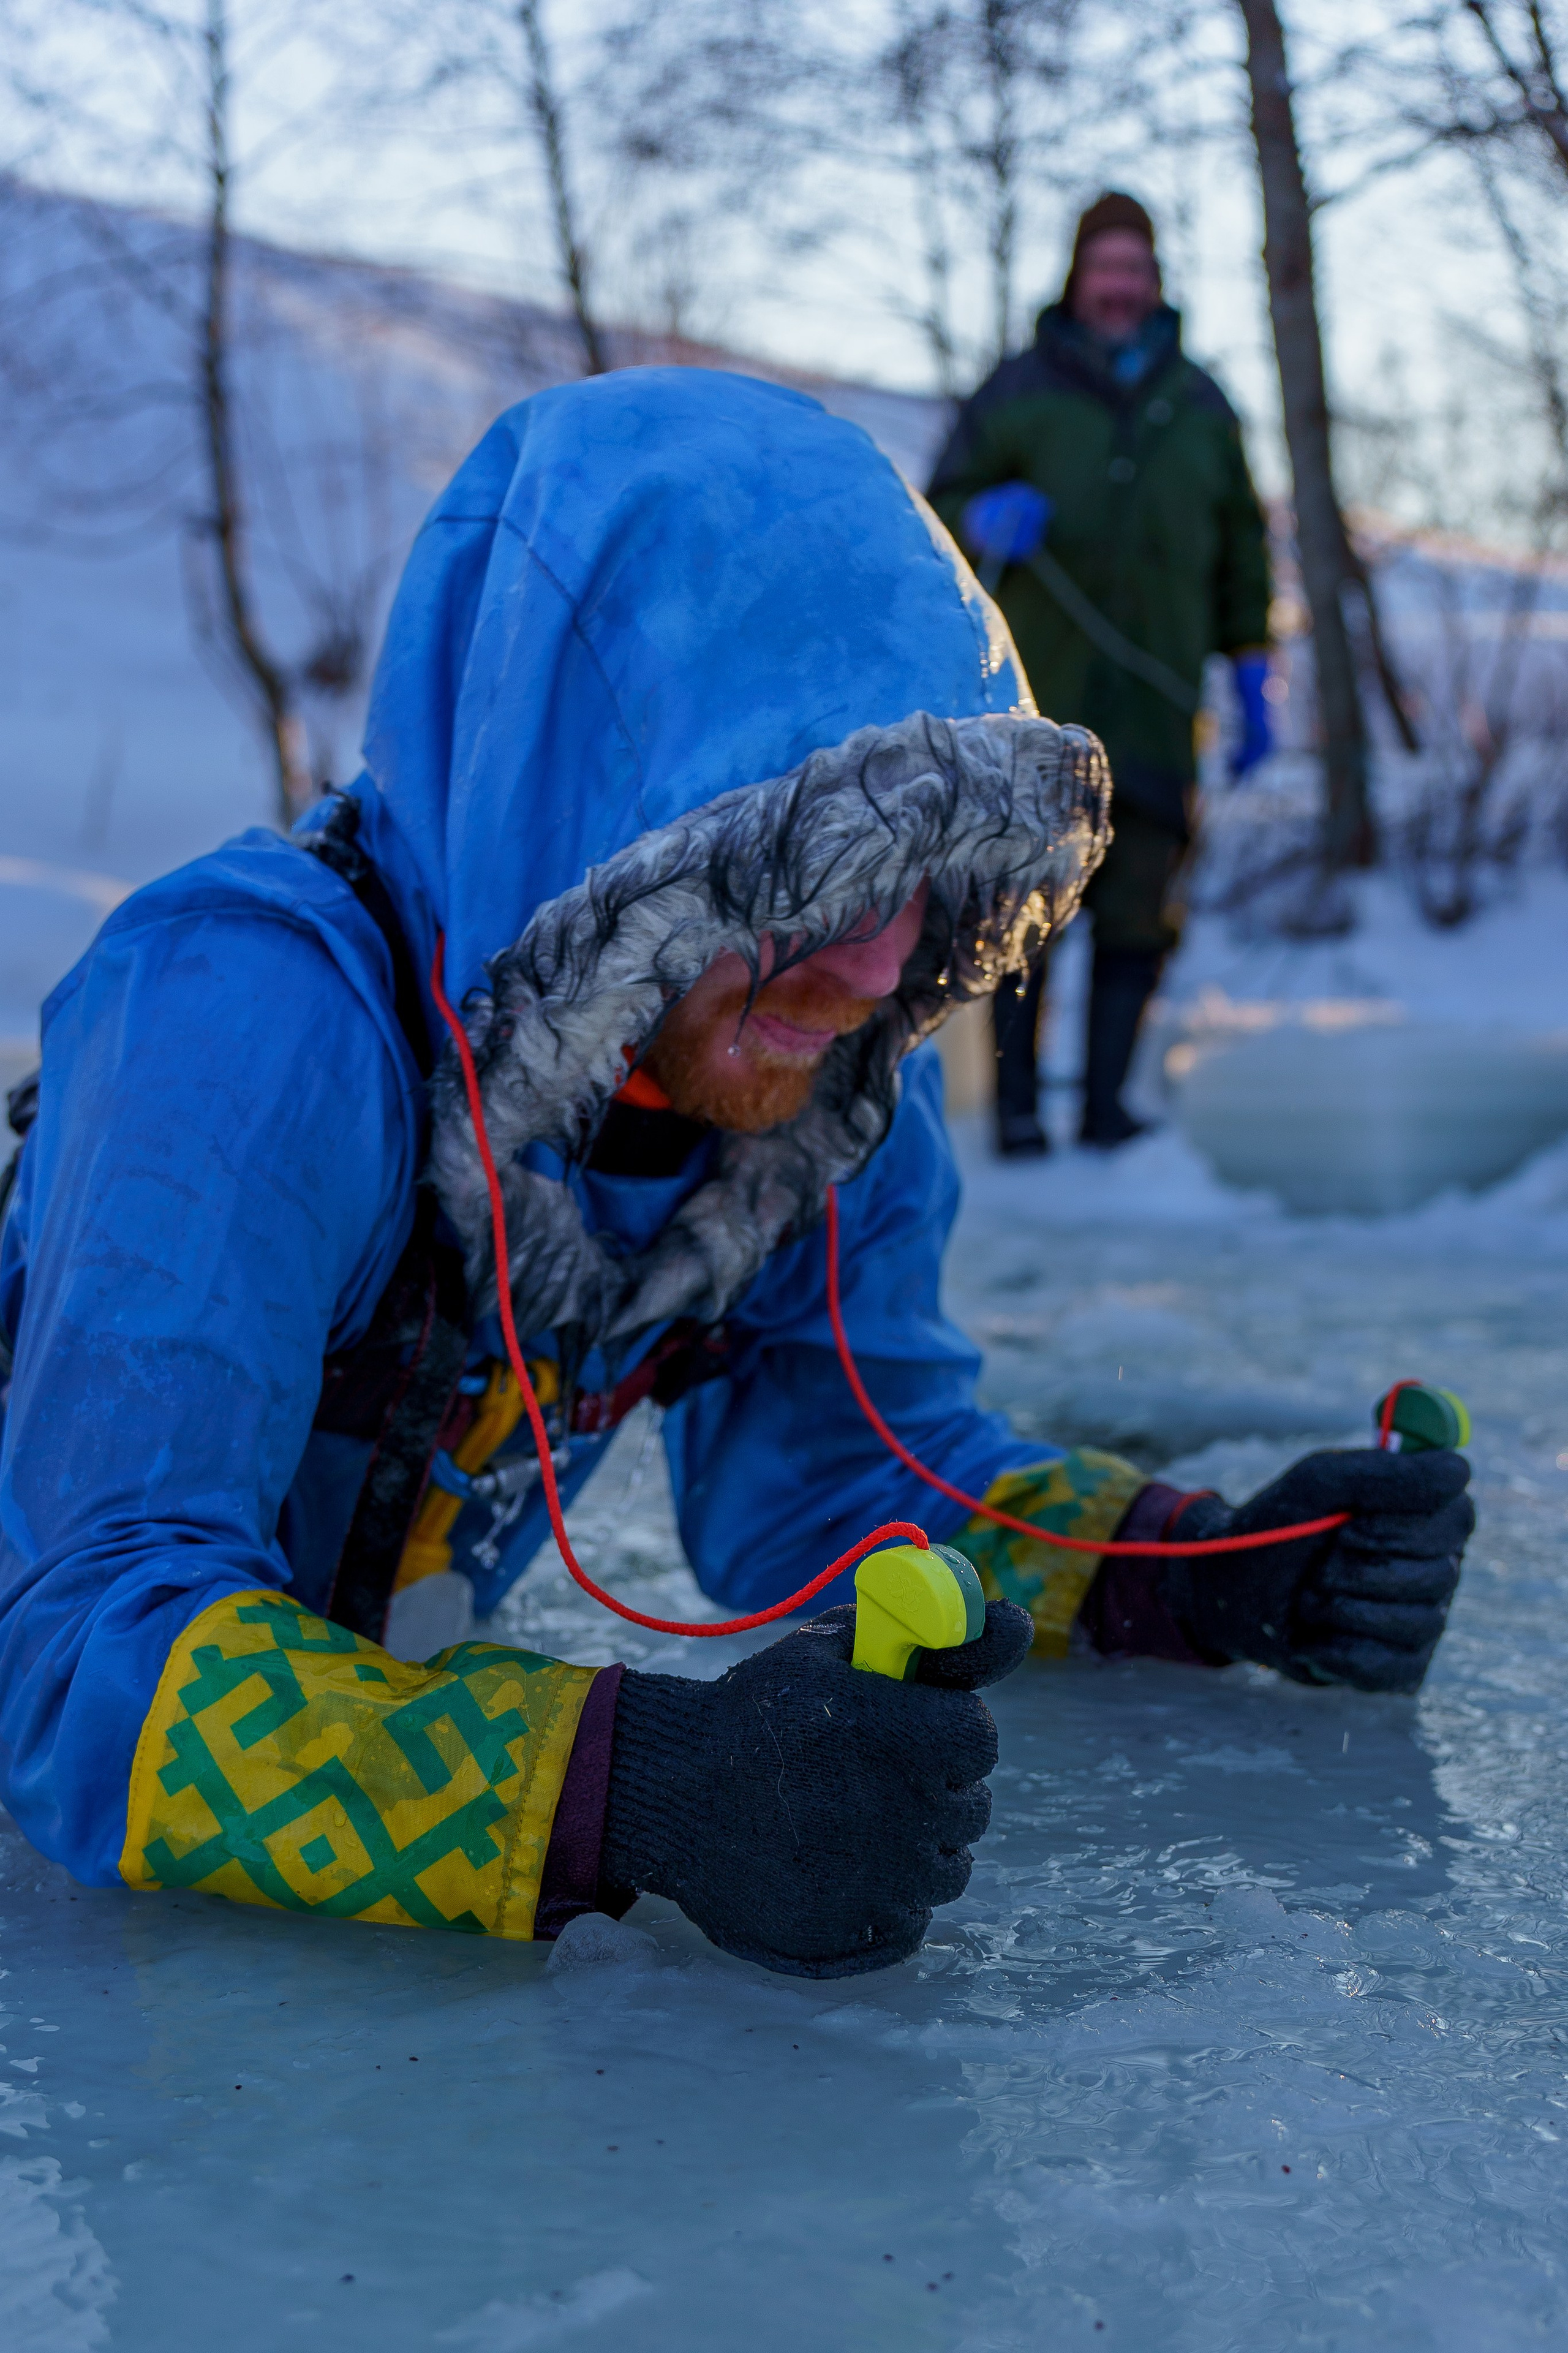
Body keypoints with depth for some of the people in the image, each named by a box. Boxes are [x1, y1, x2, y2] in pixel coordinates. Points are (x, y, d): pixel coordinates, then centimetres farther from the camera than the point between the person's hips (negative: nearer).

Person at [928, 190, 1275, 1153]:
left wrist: (1253, 676, 15)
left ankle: (1108, 1101, 6)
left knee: (1139, 909, -1)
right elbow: (943, 505, 9)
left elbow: (1241, 551, 21)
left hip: (1154, 709, 2)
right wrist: (988, 522, -15)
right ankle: (1017, 1101, 2)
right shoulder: (1017, 393, 8)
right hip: (1037, 696, -2)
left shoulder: (1201, 405, 17)